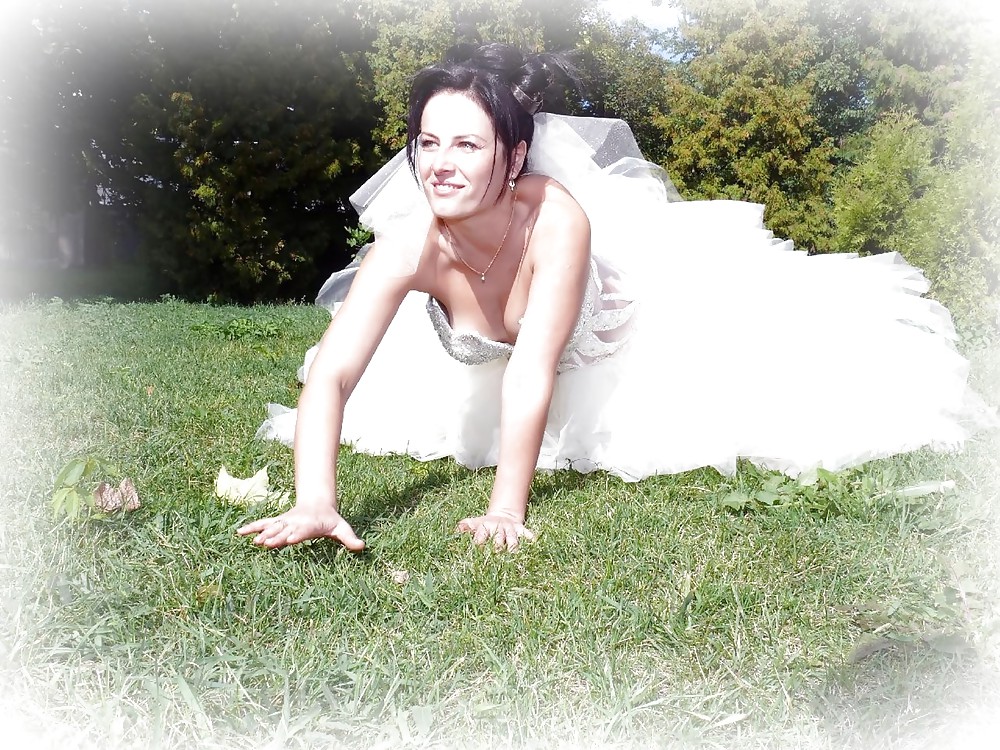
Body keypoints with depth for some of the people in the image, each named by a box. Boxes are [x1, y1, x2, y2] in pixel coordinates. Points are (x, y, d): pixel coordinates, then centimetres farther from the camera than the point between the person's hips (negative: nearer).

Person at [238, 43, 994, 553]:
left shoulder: (556, 219, -44)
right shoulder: (410, 246, -39)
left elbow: (533, 373, -46)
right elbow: (331, 374, -47)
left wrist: (506, 510, -51)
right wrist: (315, 502, -62)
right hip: (474, 363, 2)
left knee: (772, 340, 3)